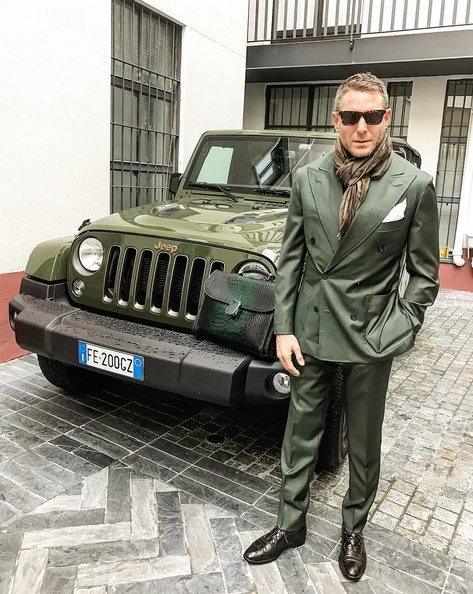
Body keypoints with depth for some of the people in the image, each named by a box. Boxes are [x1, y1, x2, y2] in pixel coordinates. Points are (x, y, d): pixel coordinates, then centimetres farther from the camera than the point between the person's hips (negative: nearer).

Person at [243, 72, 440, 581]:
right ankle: (290, 523, 35)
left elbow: (424, 273, -1)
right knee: (300, 435, 14)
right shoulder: (308, 178, 0)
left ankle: (353, 529, 39)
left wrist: (400, 331, -8)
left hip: (370, 339, -1)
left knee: (363, 445, 16)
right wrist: (284, 328, -3)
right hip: (310, 332, 2)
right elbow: (290, 258, 1)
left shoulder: (414, 185, -7)